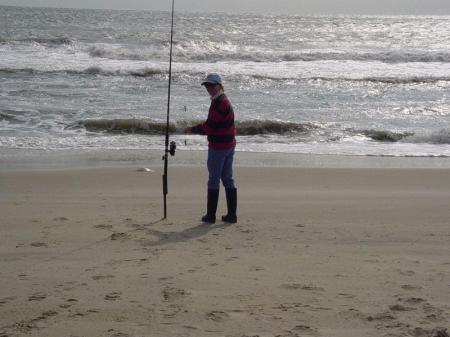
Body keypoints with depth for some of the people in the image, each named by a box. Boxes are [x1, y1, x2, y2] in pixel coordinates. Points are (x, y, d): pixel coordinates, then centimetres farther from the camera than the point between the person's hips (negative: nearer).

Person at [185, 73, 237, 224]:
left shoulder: (219, 103, -18)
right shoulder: (225, 101, 14)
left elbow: (210, 126, -19)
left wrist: (193, 129, -5)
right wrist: (197, 128, 12)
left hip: (218, 147, -10)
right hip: (229, 145, 10)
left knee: (213, 180, -1)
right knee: (228, 179, 11)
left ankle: (210, 215, 4)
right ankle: (232, 214, 12)